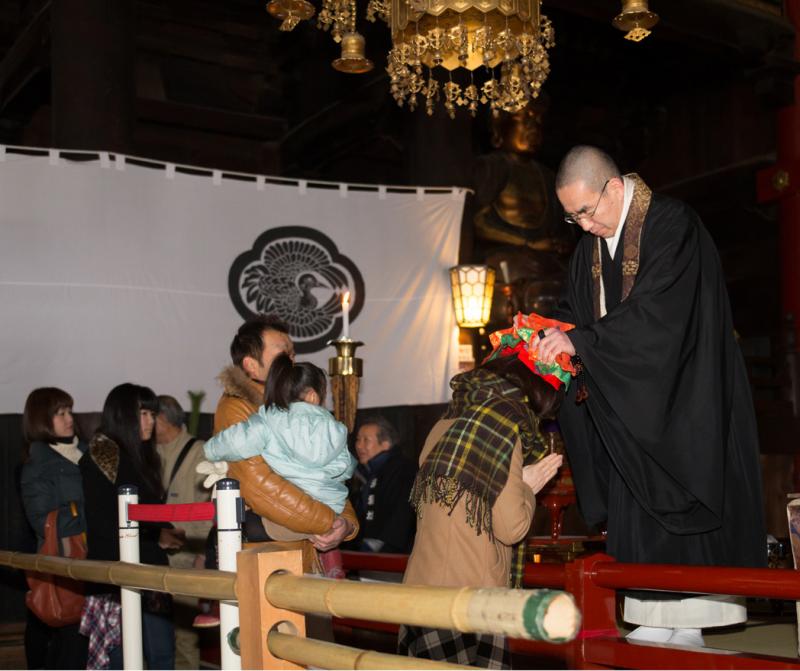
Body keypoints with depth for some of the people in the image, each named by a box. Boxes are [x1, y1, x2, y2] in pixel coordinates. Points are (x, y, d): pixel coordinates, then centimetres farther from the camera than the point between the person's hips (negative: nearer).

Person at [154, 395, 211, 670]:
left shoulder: (198, 453, -5)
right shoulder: (156, 455, 15)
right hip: (156, 557, 6)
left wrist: (202, 554, -12)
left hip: (185, 559, -6)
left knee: (183, 631, -4)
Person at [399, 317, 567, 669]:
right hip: (467, 598, -8)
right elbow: (511, 527, -13)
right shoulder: (504, 428, -12)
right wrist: (528, 486, 4)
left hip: (424, 587, 8)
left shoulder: (445, 425, 13)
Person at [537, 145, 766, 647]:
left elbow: (654, 309, -24)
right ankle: (657, 618, 8)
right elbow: (577, 308, 12)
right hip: (630, 402, 7)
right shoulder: (590, 245, 9)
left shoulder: (672, 224, -15)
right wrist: (552, 333, -10)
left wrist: (579, 341, -24)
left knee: (678, 502, -5)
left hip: (681, 396, -7)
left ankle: (689, 623, 2)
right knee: (637, 507, 3)